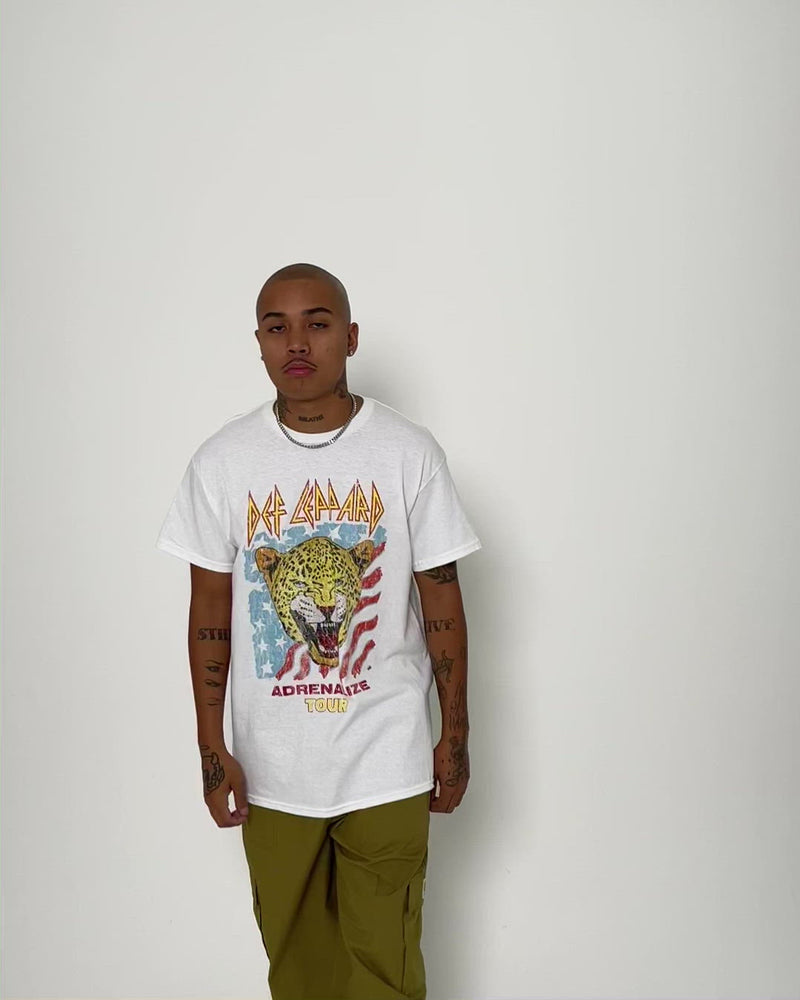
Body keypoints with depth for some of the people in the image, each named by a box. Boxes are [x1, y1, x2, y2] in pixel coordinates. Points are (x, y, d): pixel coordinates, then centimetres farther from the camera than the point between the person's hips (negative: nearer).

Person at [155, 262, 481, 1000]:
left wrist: (455, 736, 1)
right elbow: (210, 609, 1)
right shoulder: (223, 460, -5)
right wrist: (212, 748, 0)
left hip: (387, 763, -1)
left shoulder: (410, 452, -9)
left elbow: (442, 602, -3)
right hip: (271, 766, 2)